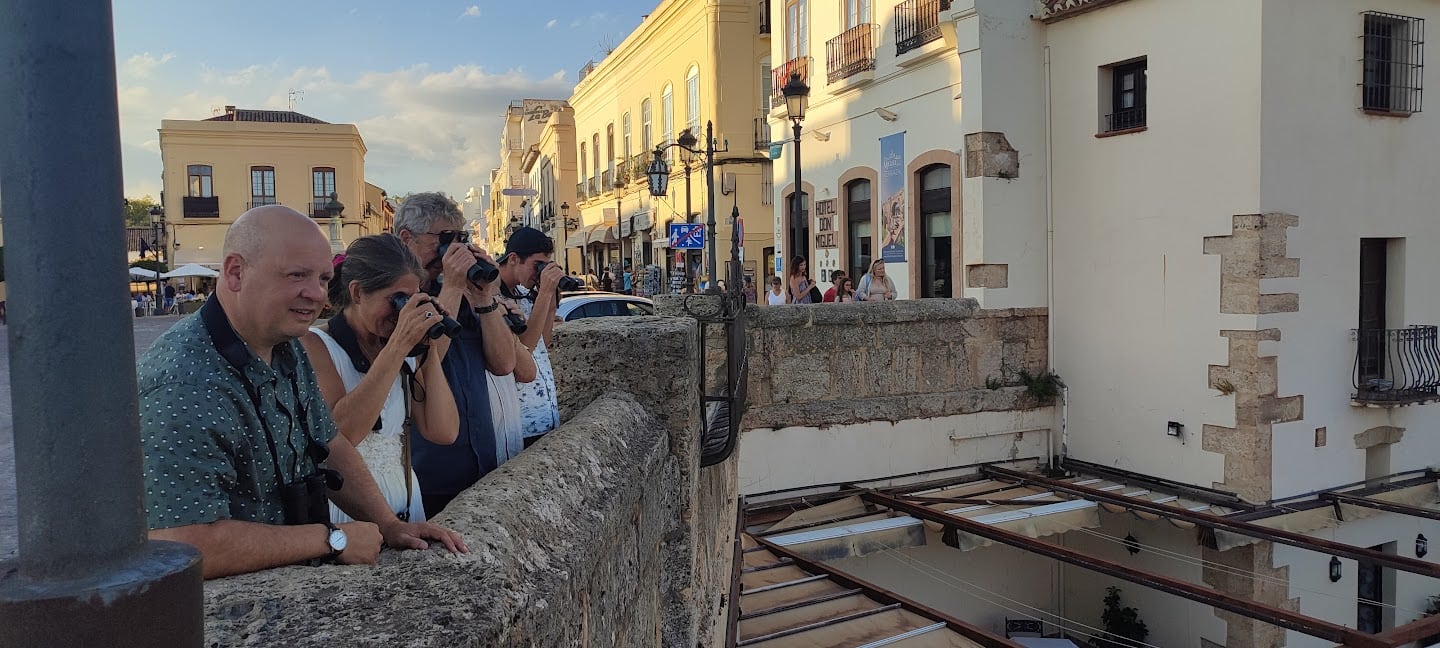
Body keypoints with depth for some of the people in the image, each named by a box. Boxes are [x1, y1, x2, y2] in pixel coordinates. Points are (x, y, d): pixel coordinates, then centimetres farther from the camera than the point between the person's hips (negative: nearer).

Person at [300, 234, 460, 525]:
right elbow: (337, 434, -27)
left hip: (404, 505, 5)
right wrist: (397, 347, -27)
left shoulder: (404, 352, 5)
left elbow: (443, 432, -5)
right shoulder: (314, 345, -10)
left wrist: (431, 351, -9)